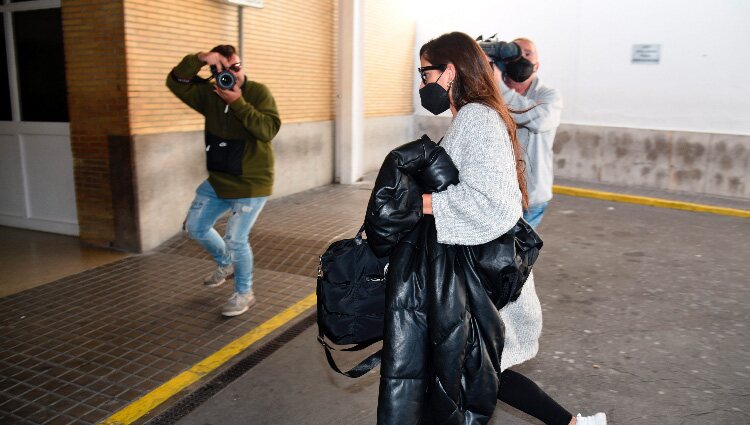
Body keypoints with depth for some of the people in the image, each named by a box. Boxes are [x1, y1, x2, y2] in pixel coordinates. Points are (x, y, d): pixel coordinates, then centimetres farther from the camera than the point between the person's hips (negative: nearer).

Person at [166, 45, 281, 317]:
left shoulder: (259, 93, -13)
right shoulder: (209, 94, 1)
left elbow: (269, 130, -26)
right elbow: (176, 82, -9)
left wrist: (238, 103, -29)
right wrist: (198, 59, -23)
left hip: (252, 183, -6)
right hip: (218, 180, 6)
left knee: (235, 239, -7)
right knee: (195, 227, 16)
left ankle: (244, 294, 17)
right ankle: (226, 264, 42)